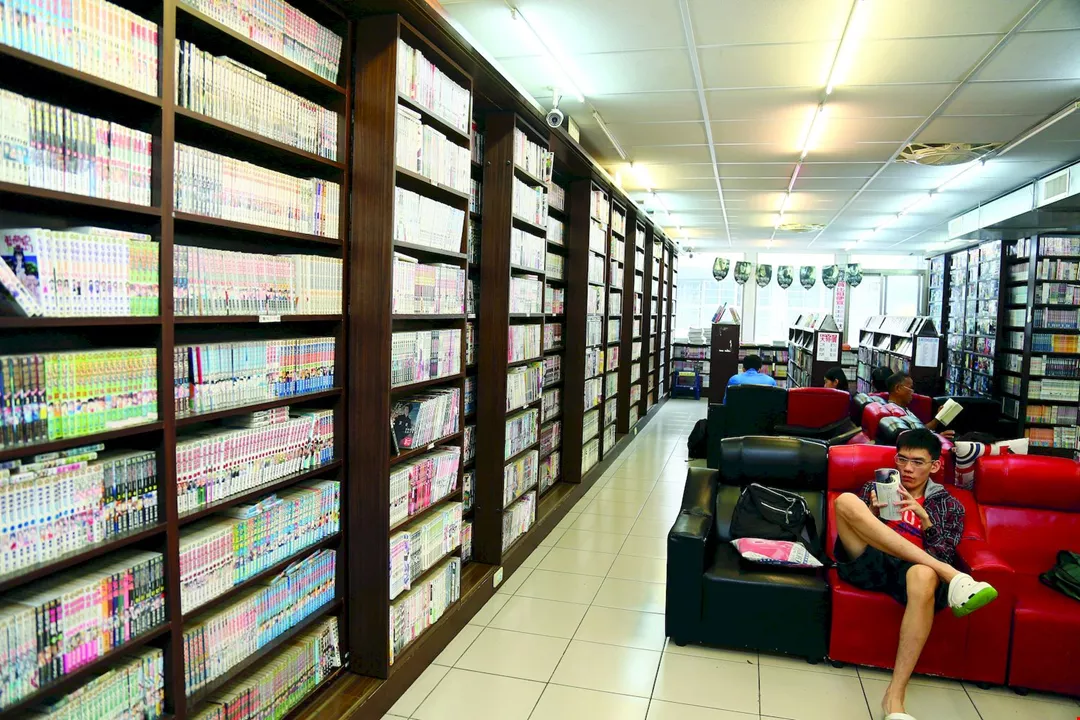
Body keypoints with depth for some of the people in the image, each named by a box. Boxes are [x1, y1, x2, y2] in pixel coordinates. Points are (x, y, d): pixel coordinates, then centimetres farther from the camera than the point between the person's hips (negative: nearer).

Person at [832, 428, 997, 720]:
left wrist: (923, 517, -7)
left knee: (924, 576, -40)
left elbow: (944, 555, 8)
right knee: (846, 500, -28)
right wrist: (871, 514, -5)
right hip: (867, 564, 1)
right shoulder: (875, 488, 25)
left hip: (911, 568, -1)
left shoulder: (949, 505, 22)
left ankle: (894, 696, -39)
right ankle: (952, 577, -32)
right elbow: (852, 530, 15)